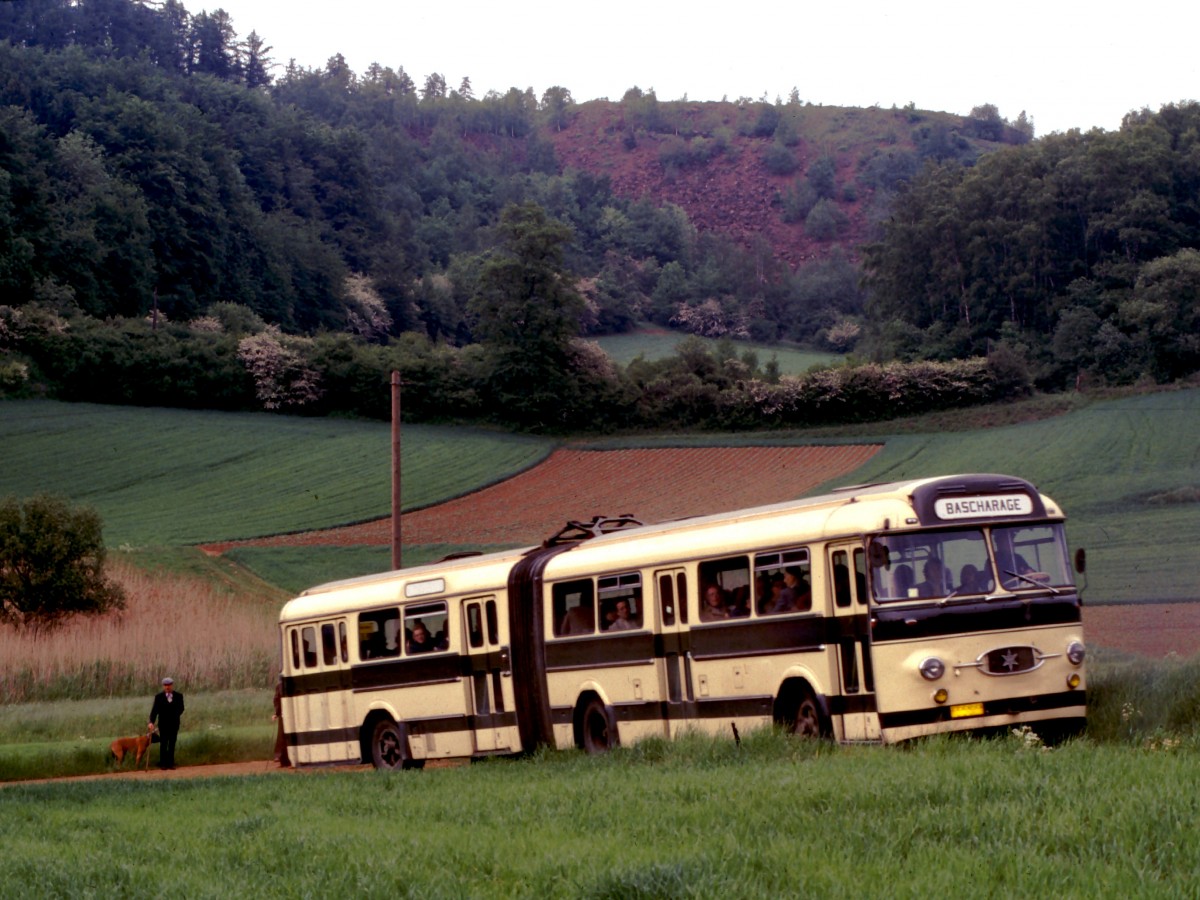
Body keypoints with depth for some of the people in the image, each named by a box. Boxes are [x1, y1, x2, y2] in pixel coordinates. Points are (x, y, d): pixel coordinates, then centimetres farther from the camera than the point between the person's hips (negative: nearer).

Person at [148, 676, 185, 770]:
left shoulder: (178, 696, 0)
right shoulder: (159, 696, -5)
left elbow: (181, 708, 6)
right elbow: (154, 710, -9)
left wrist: (175, 715, -10)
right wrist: (151, 721, -21)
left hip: (174, 723, 1)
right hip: (163, 724, -1)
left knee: (172, 744, 7)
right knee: (163, 744, 2)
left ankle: (170, 763, 12)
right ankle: (163, 763, 7)